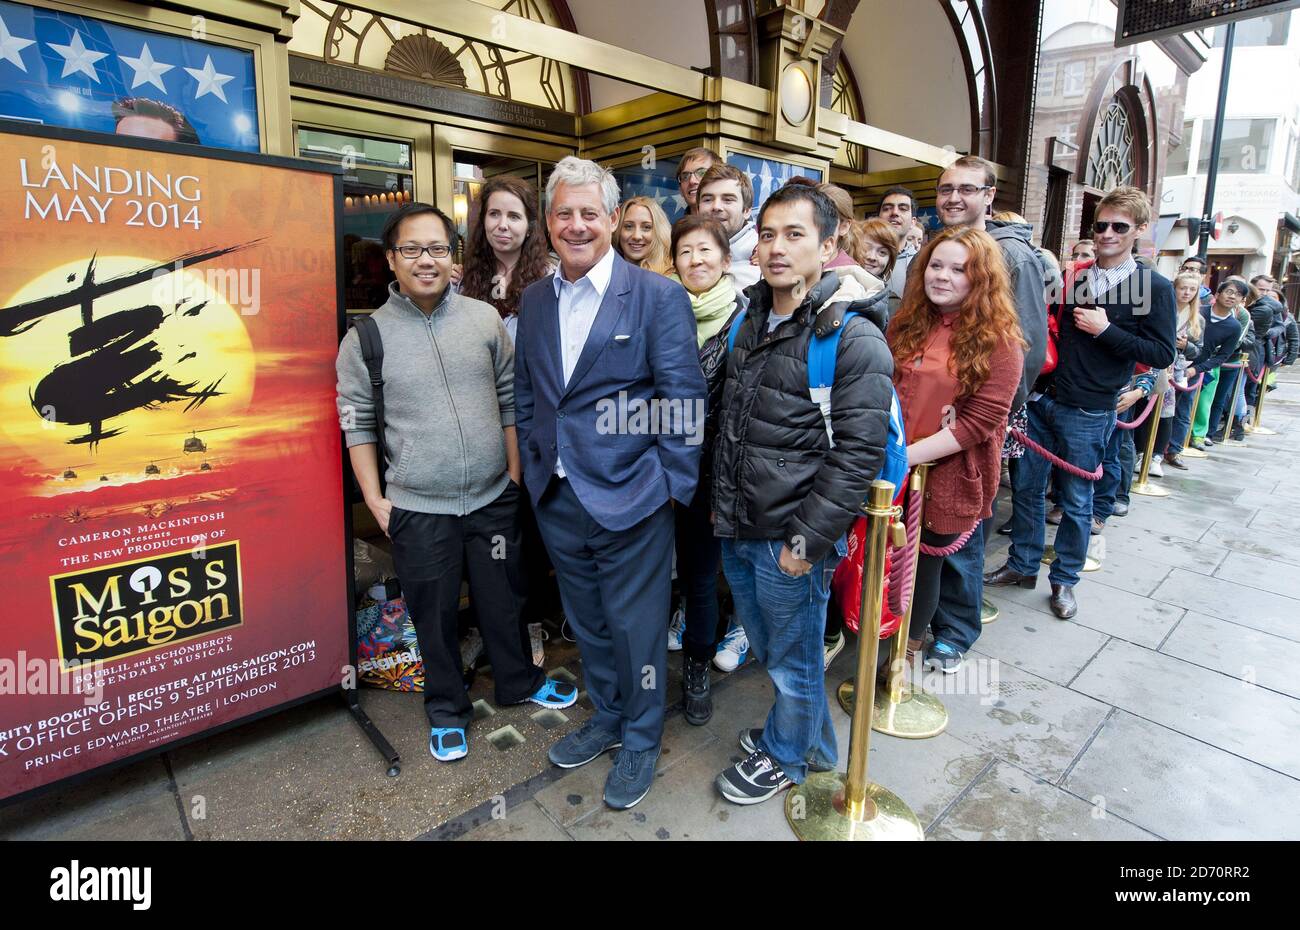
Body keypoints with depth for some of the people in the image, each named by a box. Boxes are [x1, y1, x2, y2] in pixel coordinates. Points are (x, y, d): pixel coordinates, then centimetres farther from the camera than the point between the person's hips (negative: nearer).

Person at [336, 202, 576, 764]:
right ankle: (446, 710, 37)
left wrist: (515, 473, 5)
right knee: (434, 614, 14)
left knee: (502, 600, 18)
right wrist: (374, 499, -3)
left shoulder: (484, 318, -1)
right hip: (418, 510, -1)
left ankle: (518, 682, 43)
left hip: (494, 498, 2)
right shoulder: (367, 336, -5)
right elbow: (357, 423, 0)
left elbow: (510, 400, 6)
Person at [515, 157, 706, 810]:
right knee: (586, 623, 22)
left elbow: (682, 399, -11)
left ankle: (640, 741, 34)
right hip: (557, 499, 6)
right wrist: (535, 468, 8)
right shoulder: (534, 299, 8)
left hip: (631, 499, -5)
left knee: (636, 628, 10)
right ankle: (605, 719, 45)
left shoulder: (659, 296, -9)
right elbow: (525, 393, 13)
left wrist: (672, 485, -12)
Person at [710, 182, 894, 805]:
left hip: (790, 542, -7)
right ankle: (813, 740, 49)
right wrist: (720, 498, 15)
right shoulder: (750, 322, 8)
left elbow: (859, 450, -18)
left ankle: (784, 756, 41)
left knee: (793, 662, 15)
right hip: (735, 530, 8)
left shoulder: (853, 337, -15)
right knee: (767, 651, 24)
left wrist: (807, 540, -19)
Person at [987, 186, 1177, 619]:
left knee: (1076, 501, 7)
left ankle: (1064, 579, 23)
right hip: (1042, 400, 4)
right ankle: (1022, 565, 26)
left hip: (1088, 412, -4)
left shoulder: (1154, 287, -3)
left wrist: (1105, 329, -15)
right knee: (1027, 486, 10)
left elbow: (1162, 354, -7)